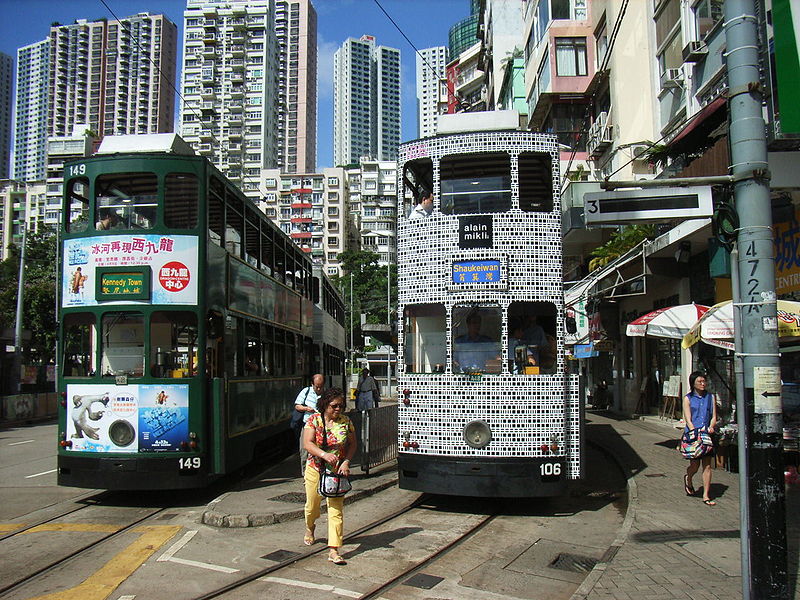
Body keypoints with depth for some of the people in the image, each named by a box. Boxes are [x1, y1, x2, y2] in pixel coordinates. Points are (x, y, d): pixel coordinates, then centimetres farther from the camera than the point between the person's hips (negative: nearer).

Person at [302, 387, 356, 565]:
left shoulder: (346, 422, -2)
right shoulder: (314, 420, -7)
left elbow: (352, 444, 5)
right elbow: (308, 443, -16)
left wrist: (346, 462, -12)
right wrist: (324, 454, -32)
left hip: (337, 472, 0)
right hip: (315, 469, 0)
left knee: (336, 510, -8)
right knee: (312, 505, 17)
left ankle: (333, 550, -7)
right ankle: (310, 527, 51)